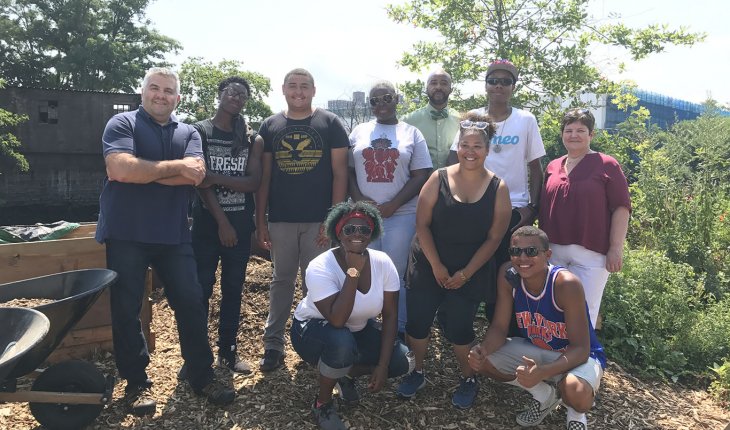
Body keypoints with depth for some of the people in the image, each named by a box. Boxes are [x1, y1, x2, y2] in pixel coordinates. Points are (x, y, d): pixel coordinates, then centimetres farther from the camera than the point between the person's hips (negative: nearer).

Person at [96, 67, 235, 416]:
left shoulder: (189, 133, 10)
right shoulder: (122, 124, 0)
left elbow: (196, 175, -9)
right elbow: (120, 169, -19)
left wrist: (143, 171, -15)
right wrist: (176, 166, -13)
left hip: (173, 234, 3)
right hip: (126, 234, -2)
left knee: (191, 303, 5)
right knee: (126, 310, 6)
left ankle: (202, 377, 19)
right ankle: (136, 383, 23)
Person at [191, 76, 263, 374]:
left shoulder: (252, 139, 7)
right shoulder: (200, 131, -1)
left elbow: (254, 182, -3)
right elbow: (200, 181, -9)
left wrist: (218, 178, -17)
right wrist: (222, 222, -14)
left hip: (241, 224, 3)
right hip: (207, 222, -3)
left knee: (233, 289, 9)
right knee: (201, 289, -1)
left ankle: (227, 351, 21)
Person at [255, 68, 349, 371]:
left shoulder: (330, 123, 2)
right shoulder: (270, 126, 8)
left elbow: (340, 173, -1)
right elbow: (263, 177, 7)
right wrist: (260, 221, 3)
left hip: (319, 220, -1)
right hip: (280, 220, 2)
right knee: (281, 281, 10)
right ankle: (273, 345, 19)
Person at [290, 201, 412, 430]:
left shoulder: (383, 263, -17)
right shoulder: (320, 267, -30)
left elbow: (390, 315, -11)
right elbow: (337, 320, -39)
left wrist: (382, 365, -16)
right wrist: (353, 272, -40)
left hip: (358, 329, 5)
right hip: (314, 328, -4)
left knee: (400, 361, -15)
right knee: (341, 341, -38)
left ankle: (348, 374, 15)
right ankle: (322, 403, -7)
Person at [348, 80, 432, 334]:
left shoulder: (411, 133, 6)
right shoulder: (359, 132, 12)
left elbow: (421, 176, 0)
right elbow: (348, 170, 9)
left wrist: (392, 205, -10)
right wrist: (359, 200, -9)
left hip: (401, 215, -2)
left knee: (395, 275, 1)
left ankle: (399, 330, 16)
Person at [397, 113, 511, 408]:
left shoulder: (498, 188, -4)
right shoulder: (439, 179, -4)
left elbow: (494, 238, -4)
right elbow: (422, 224, -6)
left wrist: (466, 273, -10)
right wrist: (436, 266, -12)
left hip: (471, 272, -1)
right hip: (428, 267, 1)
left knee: (458, 328, 3)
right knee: (418, 320, 5)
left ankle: (469, 379, 29)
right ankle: (417, 372, 29)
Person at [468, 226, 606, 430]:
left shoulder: (566, 284, -31)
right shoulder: (508, 275, -18)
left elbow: (581, 349, -29)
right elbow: (499, 328, -11)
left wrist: (543, 372, -47)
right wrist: (483, 349, -34)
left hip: (578, 356, -5)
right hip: (536, 350, 5)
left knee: (575, 392, -37)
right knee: (481, 360, -11)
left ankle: (576, 413, 5)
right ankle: (545, 397, 13)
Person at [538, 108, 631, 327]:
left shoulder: (607, 165, 0)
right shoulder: (552, 167, 13)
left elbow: (621, 208, -4)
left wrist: (616, 248, -10)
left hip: (590, 253, -4)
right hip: (553, 251, 4)